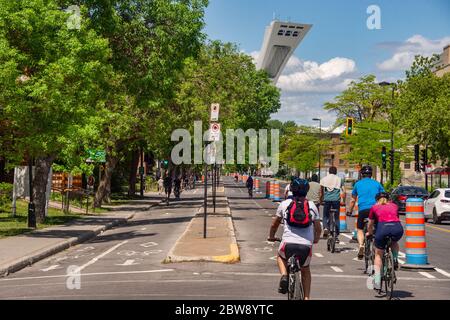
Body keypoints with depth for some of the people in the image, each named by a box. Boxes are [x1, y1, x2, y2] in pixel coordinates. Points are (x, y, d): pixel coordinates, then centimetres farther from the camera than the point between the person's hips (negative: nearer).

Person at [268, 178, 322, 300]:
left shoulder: (284, 204, 11)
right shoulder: (312, 206, 13)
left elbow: (274, 224, 21)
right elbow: (318, 229, 18)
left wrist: (271, 236, 40)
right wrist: (316, 239, 39)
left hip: (288, 243, -1)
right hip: (306, 245, 1)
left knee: (280, 257, 33)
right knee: (305, 271, 28)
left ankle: (284, 276, 6)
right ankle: (306, 297, 19)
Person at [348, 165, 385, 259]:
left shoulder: (358, 184, 15)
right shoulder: (377, 183, 15)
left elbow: (353, 200, 19)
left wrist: (349, 211, 28)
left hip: (363, 209, -1)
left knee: (360, 229, 12)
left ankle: (361, 245, -13)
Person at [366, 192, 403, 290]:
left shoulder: (374, 207, 24)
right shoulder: (394, 206, 28)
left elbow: (370, 225, 33)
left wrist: (369, 233, 54)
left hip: (383, 228, -2)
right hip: (397, 228, 2)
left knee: (378, 255, 17)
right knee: (394, 242, 39)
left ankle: (377, 282, 10)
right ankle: (395, 260, 16)